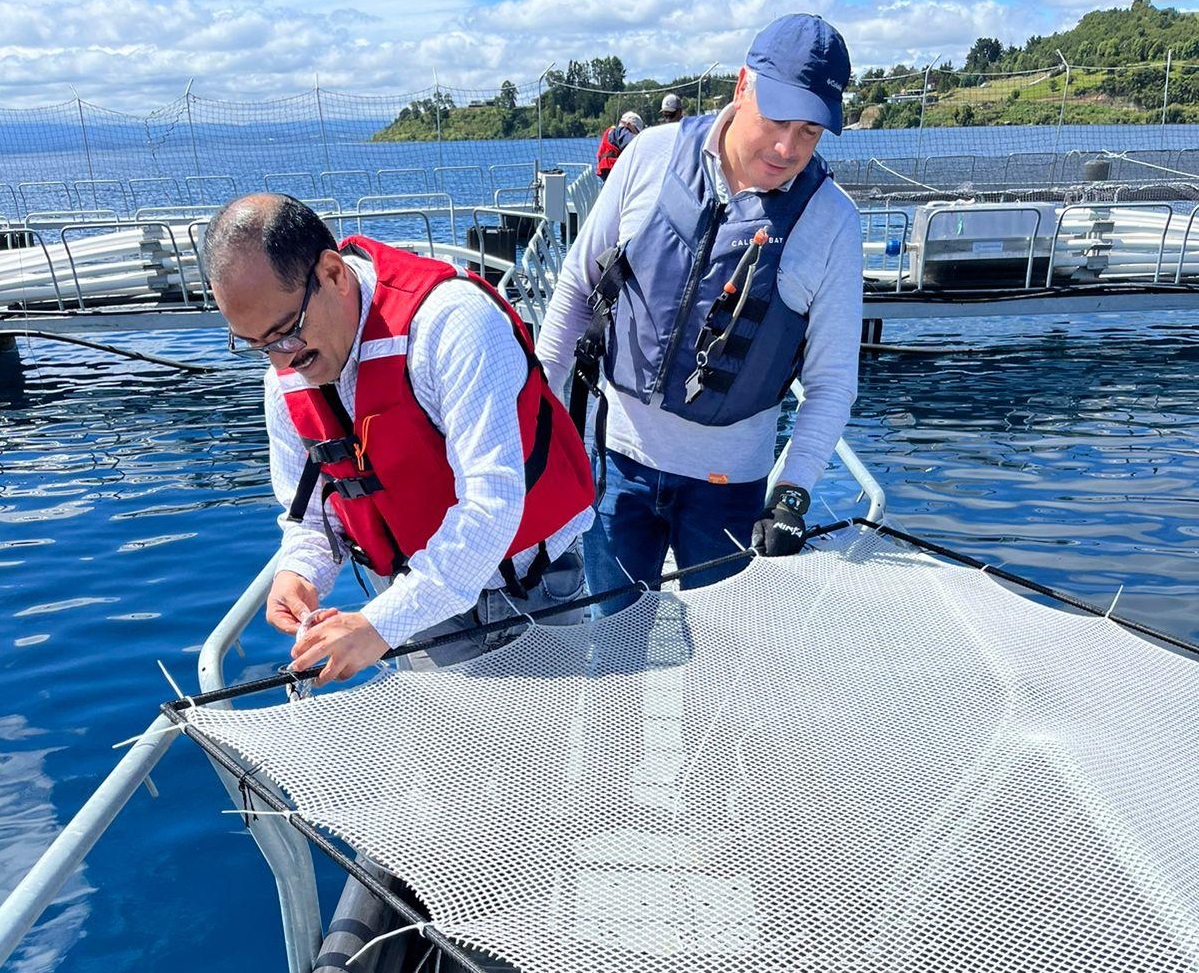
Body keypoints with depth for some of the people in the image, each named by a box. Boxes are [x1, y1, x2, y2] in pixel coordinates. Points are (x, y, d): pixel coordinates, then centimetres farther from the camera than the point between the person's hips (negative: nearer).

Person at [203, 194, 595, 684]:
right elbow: (308, 512, 10)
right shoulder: (286, 379, -2)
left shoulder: (451, 319, -26)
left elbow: (492, 500, -32)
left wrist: (382, 624, -32)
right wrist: (298, 573, -13)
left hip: (530, 587, -4)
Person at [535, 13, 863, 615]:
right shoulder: (652, 154, -7)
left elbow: (832, 379, -6)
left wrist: (793, 491, -16)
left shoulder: (832, 221, -10)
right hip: (621, 456, 1)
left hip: (728, 477, -1)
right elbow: (578, 283, 2)